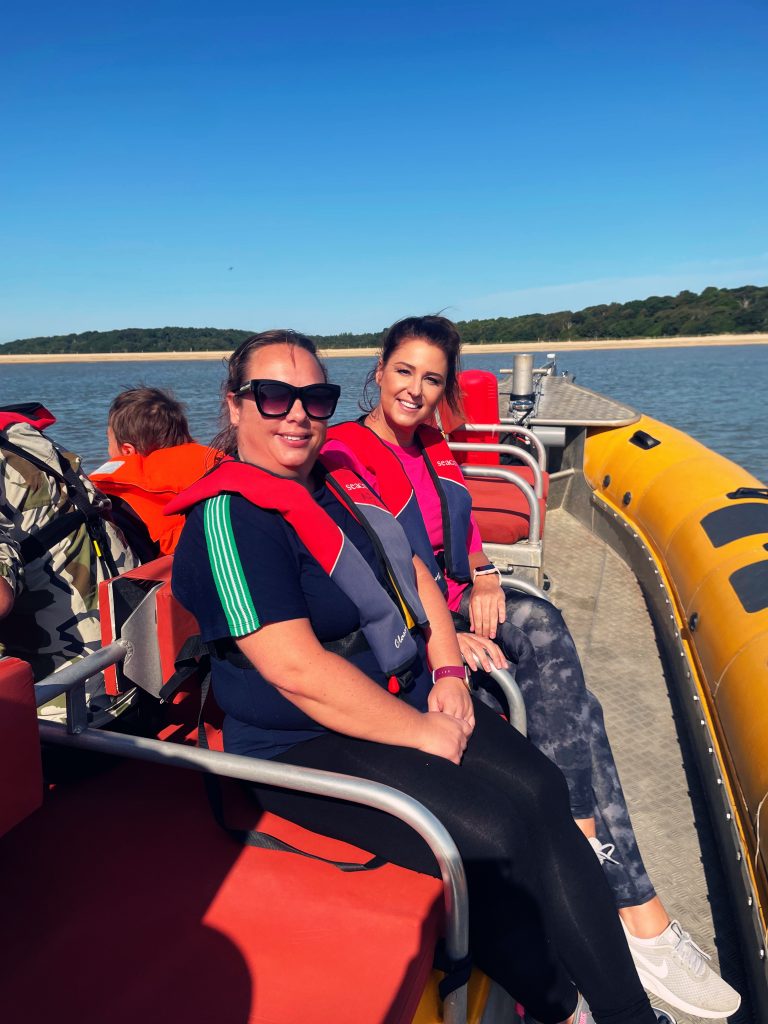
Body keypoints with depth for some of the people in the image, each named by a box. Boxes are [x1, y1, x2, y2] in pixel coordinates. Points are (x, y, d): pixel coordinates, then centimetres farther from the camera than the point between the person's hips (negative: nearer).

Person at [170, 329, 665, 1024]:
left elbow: (411, 570, 17)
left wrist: (449, 672, 1)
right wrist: (428, 736, -17)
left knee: (542, 790, -12)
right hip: (307, 745, -7)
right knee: (496, 834, -20)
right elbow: (297, 669, -23)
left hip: (409, 697, 7)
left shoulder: (338, 481, 10)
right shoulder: (230, 518, -16)